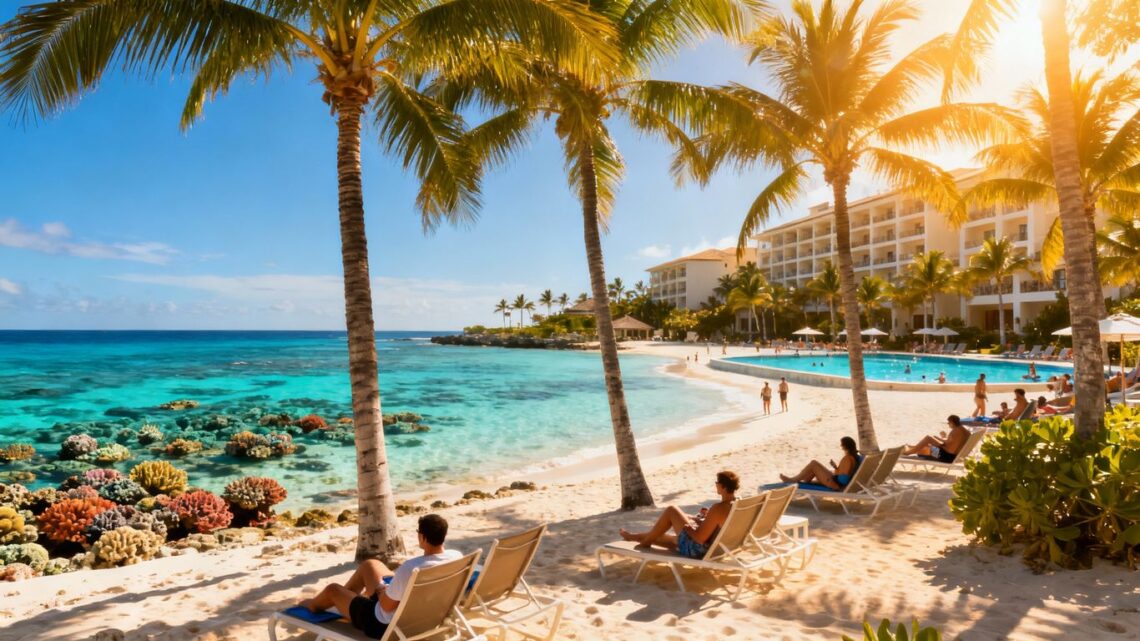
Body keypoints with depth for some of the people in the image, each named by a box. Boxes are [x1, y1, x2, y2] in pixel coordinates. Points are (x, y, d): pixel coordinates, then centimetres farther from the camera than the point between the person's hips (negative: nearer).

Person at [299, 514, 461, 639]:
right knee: (370, 565, 23)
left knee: (333, 589, 19)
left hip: (386, 625, -6)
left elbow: (387, 605, -23)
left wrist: (377, 585, -4)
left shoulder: (410, 568, -38)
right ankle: (346, 597, 49)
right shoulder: (457, 557, -18)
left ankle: (313, 606, 54)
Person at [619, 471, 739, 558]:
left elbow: (699, 538, -27)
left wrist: (686, 526, -9)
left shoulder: (719, 508, -30)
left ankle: (646, 541, 21)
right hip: (715, 547, 9)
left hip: (697, 550, -9)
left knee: (671, 510, 5)